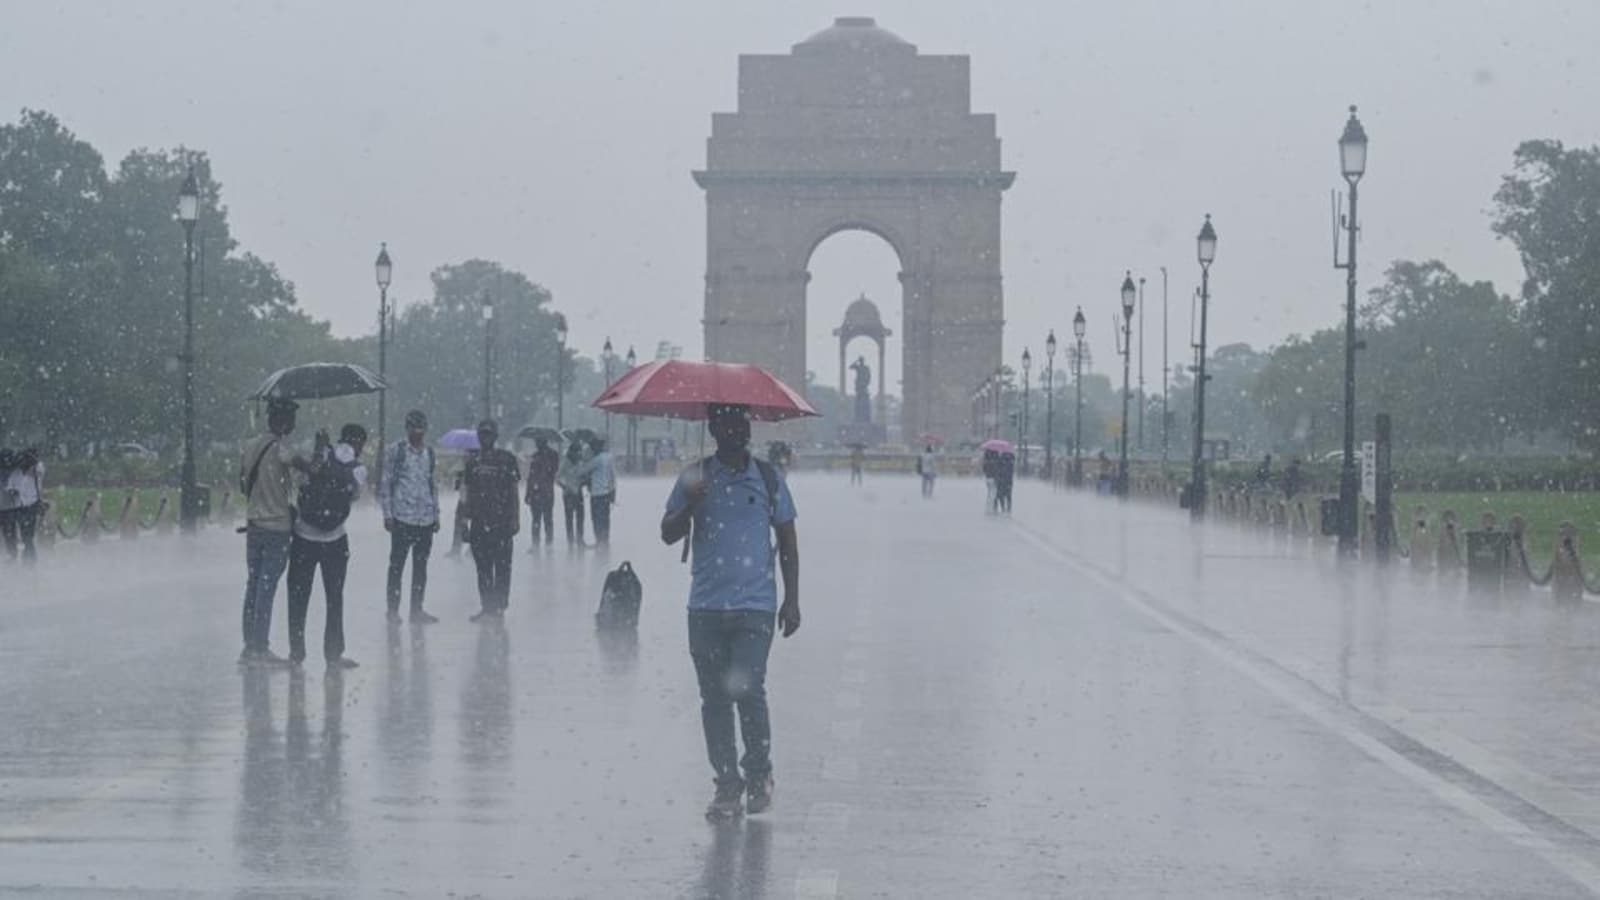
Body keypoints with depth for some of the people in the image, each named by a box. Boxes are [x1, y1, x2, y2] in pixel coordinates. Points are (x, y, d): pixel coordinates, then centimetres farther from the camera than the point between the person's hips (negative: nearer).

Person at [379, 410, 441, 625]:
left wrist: (436, 514, 15)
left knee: (421, 565, 8)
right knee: (397, 565, -2)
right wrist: (387, 514, -8)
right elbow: (385, 483, -2)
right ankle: (393, 610, 4)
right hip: (403, 518, -5)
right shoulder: (396, 451, -2)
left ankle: (417, 610, 15)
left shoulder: (428, 452, 14)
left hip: (426, 519, 5)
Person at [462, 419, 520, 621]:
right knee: (483, 566, 5)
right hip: (479, 522, 4)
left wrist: (515, 518, -6)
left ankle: (499, 605, 1)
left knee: (502, 565, -4)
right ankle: (487, 606, 10)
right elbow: (469, 493, 15)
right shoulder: (473, 462, 13)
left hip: (501, 522, -4)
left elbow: (513, 490, 0)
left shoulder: (506, 459, 1)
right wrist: (466, 521, 12)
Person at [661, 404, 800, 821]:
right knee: (714, 697, 4)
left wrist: (792, 599, 5)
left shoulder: (768, 478, 6)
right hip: (706, 606, 2)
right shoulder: (696, 478, 7)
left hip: (755, 603, -2)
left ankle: (758, 774, 8)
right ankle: (727, 784, 12)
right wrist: (690, 505, -16)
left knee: (748, 689, -12)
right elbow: (669, 533, 4)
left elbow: (787, 541, 10)